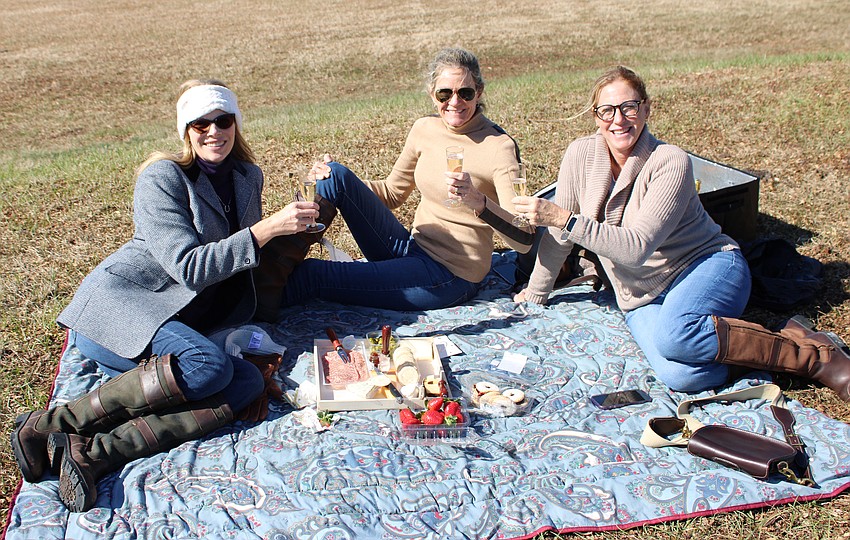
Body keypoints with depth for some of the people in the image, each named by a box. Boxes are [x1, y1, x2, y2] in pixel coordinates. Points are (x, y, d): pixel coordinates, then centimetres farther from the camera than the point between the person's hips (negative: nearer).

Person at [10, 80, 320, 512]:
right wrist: (267, 228, -23)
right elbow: (189, 267, -18)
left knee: (249, 383, -24)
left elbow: (248, 255, 25)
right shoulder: (161, 178, -7)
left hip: (174, 326, 6)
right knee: (208, 366, -35)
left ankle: (93, 452, -35)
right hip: (112, 310, -6)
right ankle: (49, 424, -26)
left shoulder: (248, 177, 13)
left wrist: (299, 221, 7)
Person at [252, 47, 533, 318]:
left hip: (450, 276, -6)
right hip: (412, 248, 6)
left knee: (313, 274, -18)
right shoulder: (424, 129, 2)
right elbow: (392, 193, 14)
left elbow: (523, 239, -24)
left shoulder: (499, 147, -18)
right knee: (336, 175, -11)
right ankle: (276, 266, -8)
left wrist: (478, 202, -42)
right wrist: (336, 181, -2)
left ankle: (267, 294, 8)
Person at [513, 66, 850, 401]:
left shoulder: (670, 163, -17)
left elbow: (637, 247, -26)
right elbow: (559, 233, 6)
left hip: (708, 266, -2)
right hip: (643, 296, 2)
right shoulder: (581, 155, -5)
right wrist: (535, 294, 15)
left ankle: (811, 352, -18)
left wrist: (565, 218, -31)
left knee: (674, 333, -38)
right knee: (679, 376, -31)